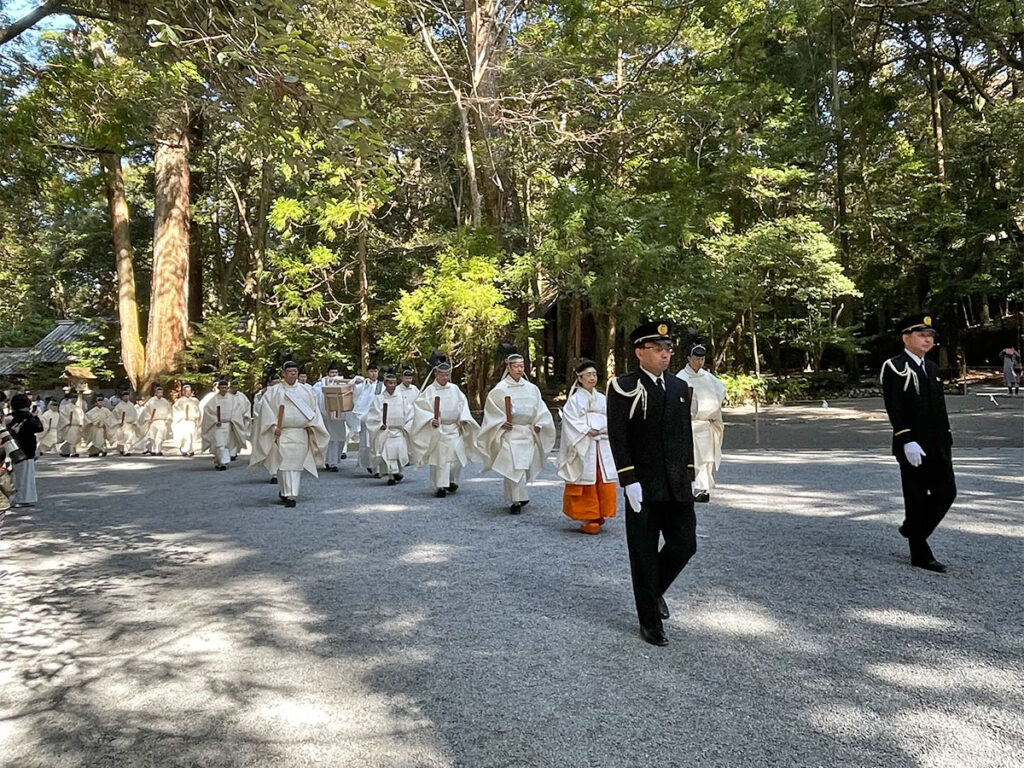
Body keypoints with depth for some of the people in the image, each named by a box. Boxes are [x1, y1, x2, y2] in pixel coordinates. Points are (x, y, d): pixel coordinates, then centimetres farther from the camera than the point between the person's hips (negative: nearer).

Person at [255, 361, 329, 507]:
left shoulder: (306, 391, 12)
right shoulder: (274, 391, 6)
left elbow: (314, 409, 15)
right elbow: (265, 407, 1)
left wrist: (311, 425, 3)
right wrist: (273, 426, -8)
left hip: (301, 434, 2)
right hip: (282, 433, -2)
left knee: (296, 464, 0)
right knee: (284, 464, -7)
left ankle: (292, 495, 4)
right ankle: (286, 493, -3)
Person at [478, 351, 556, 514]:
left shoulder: (531, 388, 9)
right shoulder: (500, 389, -4)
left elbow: (539, 409, 16)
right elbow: (491, 409, -1)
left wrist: (537, 425, 5)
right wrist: (502, 423, -11)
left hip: (527, 433, 4)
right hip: (509, 433, -4)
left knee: (525, 466, 7)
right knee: (513, 466, -11)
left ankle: (519, 497, 25)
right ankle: (515, 501, -6)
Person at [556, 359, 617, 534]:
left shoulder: (602, 399, 14)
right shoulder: (575, 399, 0)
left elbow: (610, 421, 8)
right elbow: (571, 422, -8)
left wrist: (598, 430, -8)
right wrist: (587, 431, -14)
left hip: (602, 446, 5)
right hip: (583, 447, -4)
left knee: (604, 481, 2)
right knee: (586, 483, -3)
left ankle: (598, 515, 15)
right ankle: (587, 519, 4)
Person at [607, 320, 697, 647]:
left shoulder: (680, 387, 10)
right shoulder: (623, 387, -7)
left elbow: (686, 434, 14)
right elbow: (618, 437, -11)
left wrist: (690, 475, 10)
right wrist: (629, 481, -16)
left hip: (677, 485, 5)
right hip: (643, 487, -5)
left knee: (685, 545, 6)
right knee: (644, 555, 4)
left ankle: (655, 590, 35)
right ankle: (650, 621, 20)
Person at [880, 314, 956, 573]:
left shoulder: (932, 367, 16)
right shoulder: (894, 367, -10)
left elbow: (940, 407, 19)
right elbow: (894, 409, -18)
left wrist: (947, 439, 16)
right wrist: (907, 441, -24)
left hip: (937, 447, 8)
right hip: (913, 448, -7)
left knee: (946, 493, 6)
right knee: (917, 499, 1)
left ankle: (912, 529, 28)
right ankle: (920, 555, 12)